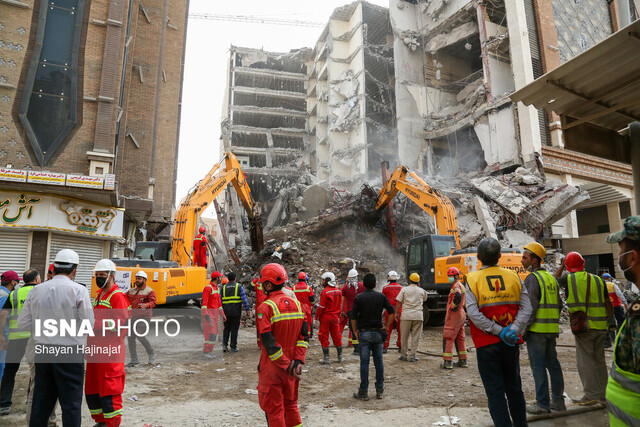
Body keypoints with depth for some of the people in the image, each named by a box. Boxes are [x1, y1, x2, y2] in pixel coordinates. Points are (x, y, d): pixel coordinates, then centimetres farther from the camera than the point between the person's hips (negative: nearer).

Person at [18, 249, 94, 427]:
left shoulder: (36, 290, 2)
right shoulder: (78, 290, -12)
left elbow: (23, 323, 5)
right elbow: (88, 325, -10)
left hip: (42, 352, 5)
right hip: (70, 353, -5)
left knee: (41, 401, 18)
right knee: (71, 403, 4)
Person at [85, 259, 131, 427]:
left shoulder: (118, 296, -11)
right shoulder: (99, 295, 18)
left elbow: (119, 323, -19)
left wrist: (95, 324, -21)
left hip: (110, 350, -10)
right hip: (95, 349, 10)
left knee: (109, 390, -5)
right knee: (91, 389, 18)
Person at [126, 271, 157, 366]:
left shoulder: (149, 291, -4)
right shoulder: (132, 291, 18)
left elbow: (153, 302, -14)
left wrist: (146, 305, -35)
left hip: (144, 316, -7)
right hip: (133, 316, 7)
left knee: (139, 335, -16)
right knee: (130, 336, 3)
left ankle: (151, 354, 5)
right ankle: (134, 359, 15)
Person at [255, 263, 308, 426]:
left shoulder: (266, 307, -16)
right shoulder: (296, 303, 2)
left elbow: (268, 342, -20)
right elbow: (303, 336, -1)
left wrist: (287, 365, -15)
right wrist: (298, 361, -5)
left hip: (272, 368, -6)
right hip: (291, 366, 6)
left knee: (273, 408, 10)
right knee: (291, 404, 22)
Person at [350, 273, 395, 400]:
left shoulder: (359, 298, -5)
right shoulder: (381, 297, 1)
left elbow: (353, 317, -7)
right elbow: (392, 312, -4)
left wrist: (355, 332, 3)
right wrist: (386, 326, 3)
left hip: (364, 333, -2)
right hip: (378, 333, 2)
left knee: (364, 362, 2)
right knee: (379, 362, 10)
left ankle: (363, 392, 8)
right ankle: (380, 390, 17)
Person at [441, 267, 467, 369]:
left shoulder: (456, 285, -14)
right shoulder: (461, 286, 19)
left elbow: (458, 296, -34)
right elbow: (464, 300, 26)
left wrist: (452, 306, -21)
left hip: (454, 315, -10)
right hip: (461, 314, 10)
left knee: (448, 338, -6)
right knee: (460, 338, 16)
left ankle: (447, 361, -7)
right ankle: (463, 361, 22)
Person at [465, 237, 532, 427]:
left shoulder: (473, 279, -8)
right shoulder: (514, 277, 2)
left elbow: (473, 313, -18)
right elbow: (526, 308, -6)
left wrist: (498, 331, -14)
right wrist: (513, 330, -12)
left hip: (486, 343, -3)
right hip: (511, 343, 4)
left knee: (495, 390, 5)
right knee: (514, 387, 20)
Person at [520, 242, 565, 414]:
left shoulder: (532, 278, -12)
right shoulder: (551, 277, 14)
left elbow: (531, 306, -19)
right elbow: (559, 304, 18)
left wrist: (524, 328, -15)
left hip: (536, 329, -8)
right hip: (552, 329, 9)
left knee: (538, 365, -2)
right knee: (552, 363, 15)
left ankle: (542, 404, 3)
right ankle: (558, 400, 23)